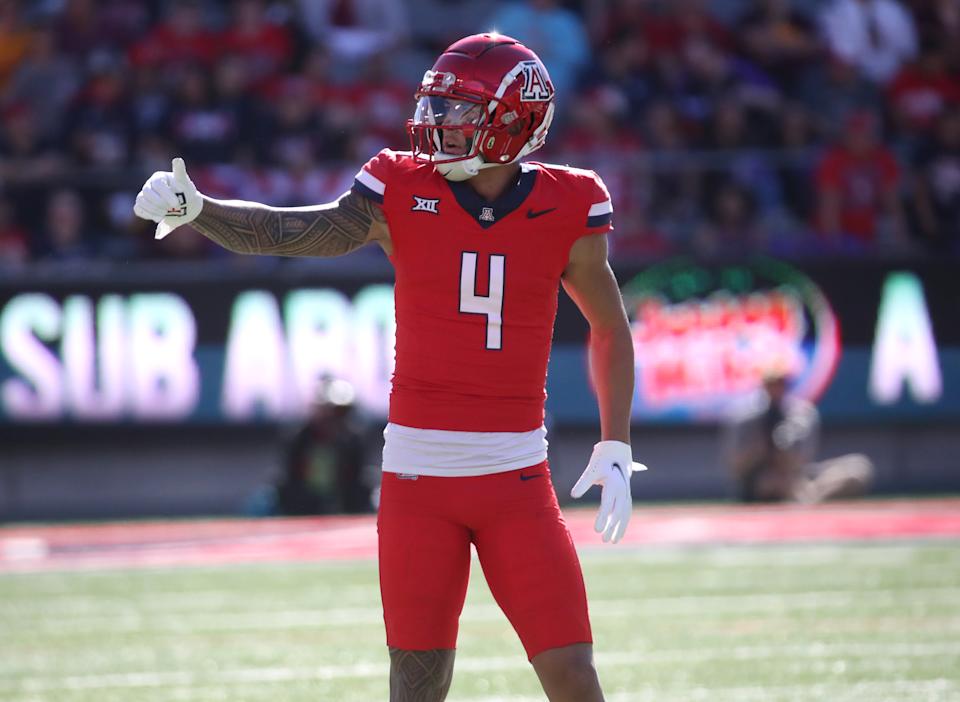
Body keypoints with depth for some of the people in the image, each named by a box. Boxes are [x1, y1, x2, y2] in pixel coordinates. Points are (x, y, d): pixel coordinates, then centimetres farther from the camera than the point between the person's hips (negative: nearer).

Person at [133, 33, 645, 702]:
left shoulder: (564, 209, -2)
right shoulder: (403, 193, -3)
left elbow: (611, 327, 11)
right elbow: (285, 232, -11)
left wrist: (615, 449, 6)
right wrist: (192, 208, -28)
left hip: (517, 480, 0)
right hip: (418, 476, 0)